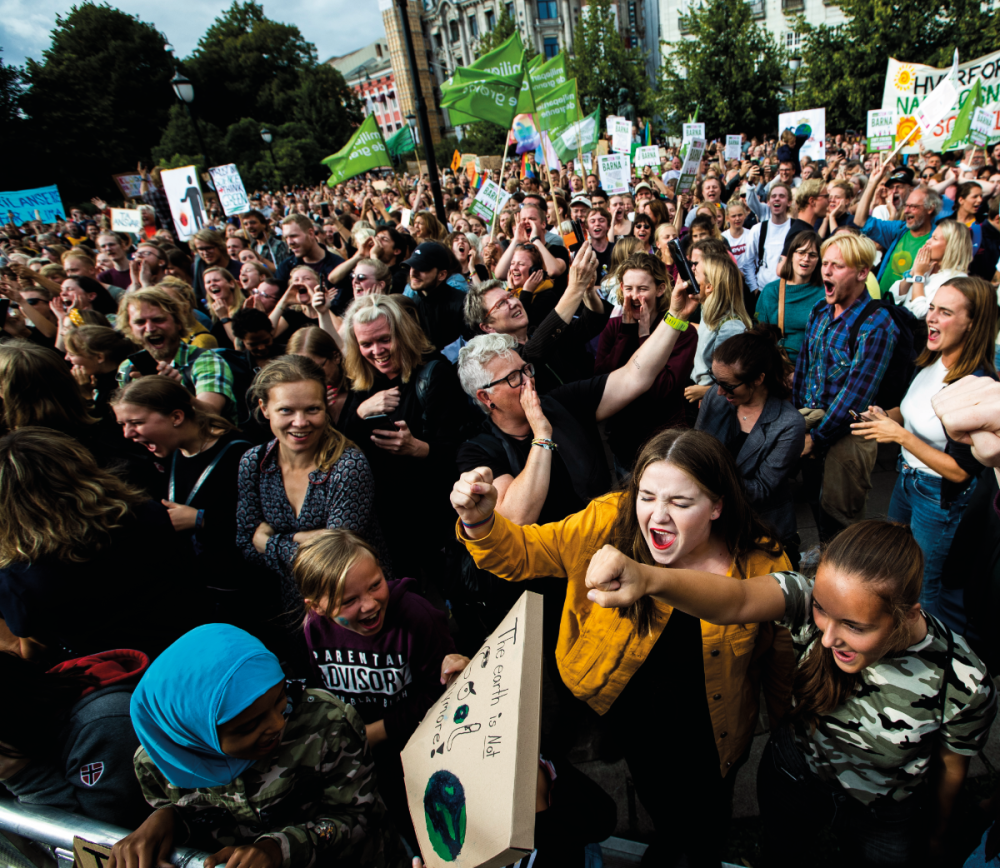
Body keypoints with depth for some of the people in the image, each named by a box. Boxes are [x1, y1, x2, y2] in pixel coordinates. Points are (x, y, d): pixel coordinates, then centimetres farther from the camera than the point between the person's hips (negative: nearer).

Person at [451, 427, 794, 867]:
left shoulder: (762, 568, -26)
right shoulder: (611, 522, -27)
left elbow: (782, 655, -10)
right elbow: (523, 553, -20)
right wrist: (480, 521, -40)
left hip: (706, 736, -1)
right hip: (627, 714, 1)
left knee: (705, 814, 27)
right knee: (653, 795, 31)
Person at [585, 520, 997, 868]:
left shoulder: (964, 684, -31)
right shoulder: (819, 599, -33)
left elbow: (951, 768, -11)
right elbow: (736, 600, -52)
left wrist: (936, 834, 10)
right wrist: (649, 578, -72)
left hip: (882, 819, -1)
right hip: (792, 776, 1)